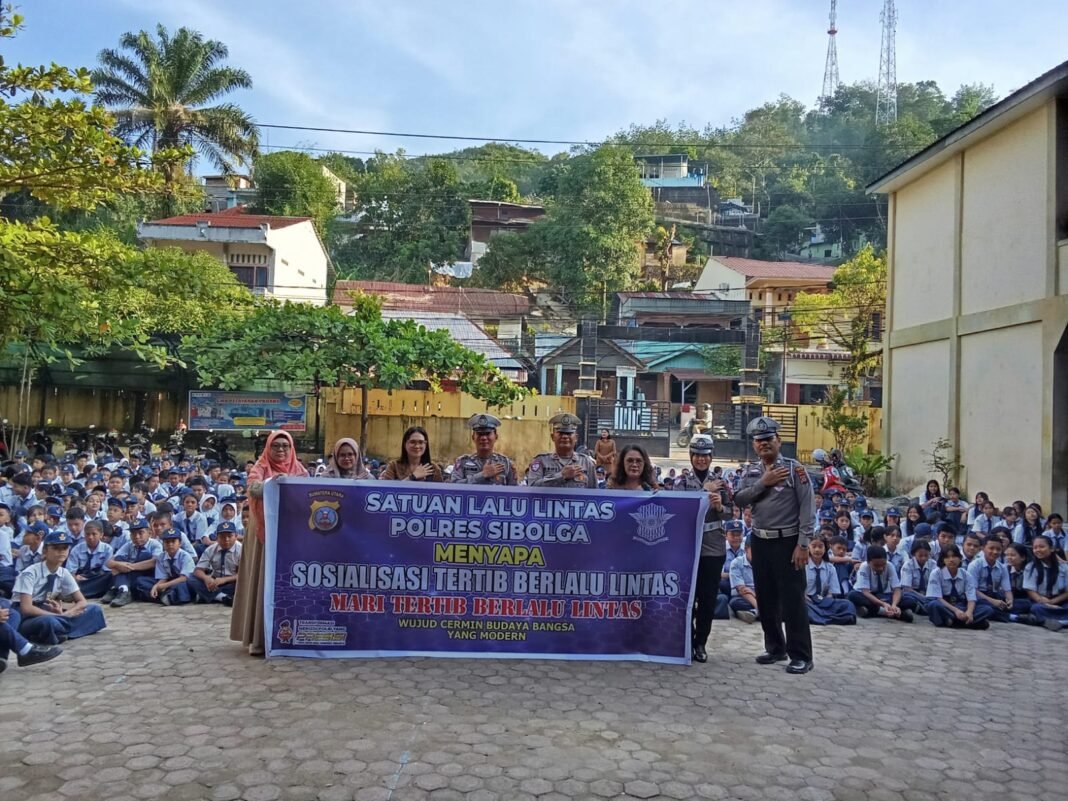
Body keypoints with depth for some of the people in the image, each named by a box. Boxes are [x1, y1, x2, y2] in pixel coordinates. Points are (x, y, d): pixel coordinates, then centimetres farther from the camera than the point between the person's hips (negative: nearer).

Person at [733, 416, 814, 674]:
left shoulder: (795, 469, -8)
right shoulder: (751, 471, 9)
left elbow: (806, 508, -11)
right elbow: (739, 500, -3)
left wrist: (803, 545, -16)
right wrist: (763, 483, -14)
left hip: (787, 541, -6)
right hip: (760, 541, 6)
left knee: (793, 599, -3)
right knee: (765, 598, 12)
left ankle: (801, 655, 7)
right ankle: (775, 648, 26)